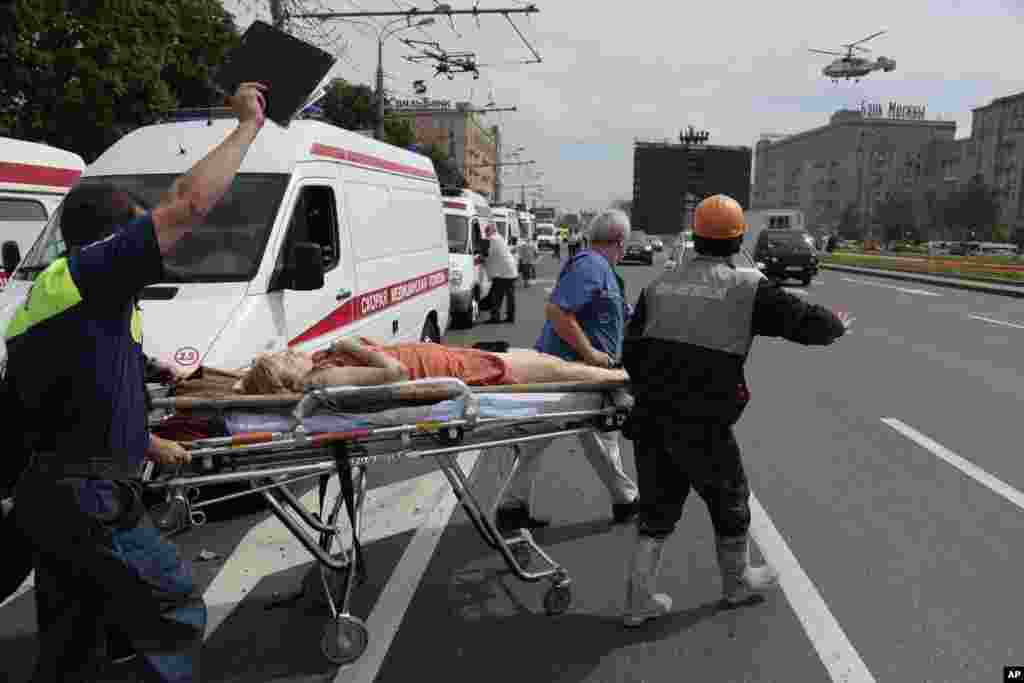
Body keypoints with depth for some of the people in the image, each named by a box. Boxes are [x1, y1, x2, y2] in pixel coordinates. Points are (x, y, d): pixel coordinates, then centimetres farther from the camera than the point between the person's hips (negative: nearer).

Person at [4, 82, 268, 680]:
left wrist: (150, 444, 32)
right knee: (175, 609, 7)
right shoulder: (89, 274, -12)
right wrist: (248, 124, -9)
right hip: (91, 500, -9)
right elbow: (190, 203, -20)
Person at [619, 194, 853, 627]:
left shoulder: (660, 285, 7)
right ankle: (737, 583, 44)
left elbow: (630, 352, 7)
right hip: (705, 428, -4)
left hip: (651, 421, 4)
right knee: (729, 503, 21)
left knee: (657, 508, 18)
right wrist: (837, 324, 20)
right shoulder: (748, 288, -7)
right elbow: (808, 323, -2)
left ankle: (639, 602, 25)